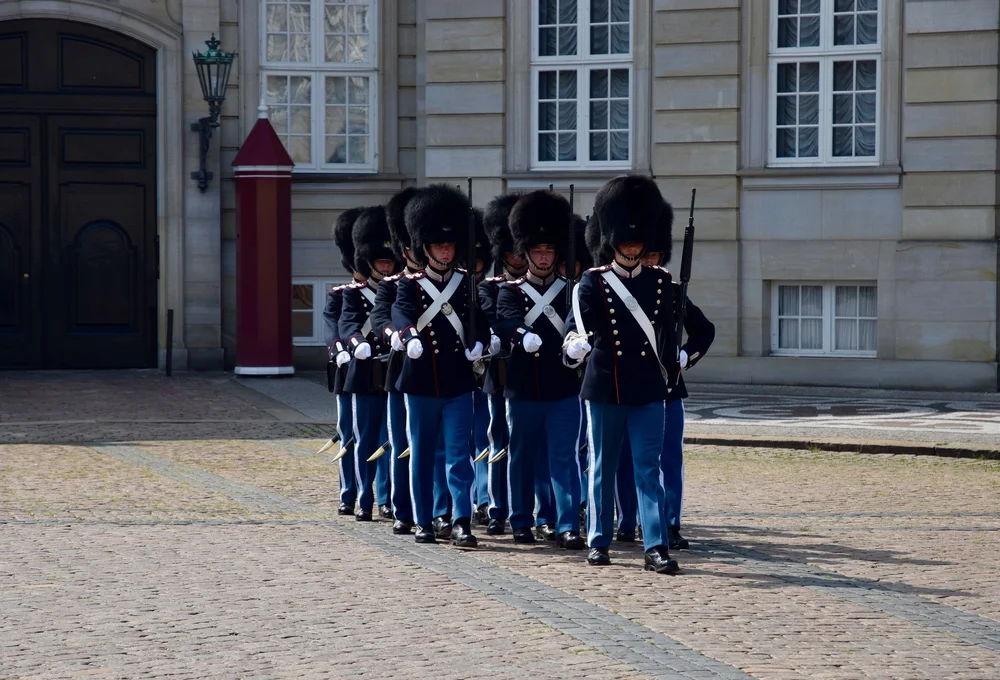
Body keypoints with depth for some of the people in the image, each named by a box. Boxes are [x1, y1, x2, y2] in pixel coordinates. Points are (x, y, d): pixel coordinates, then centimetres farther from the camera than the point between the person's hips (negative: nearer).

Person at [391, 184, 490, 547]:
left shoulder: (466, 283, 9)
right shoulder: (411, 284, 1)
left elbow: (480, 319, 0)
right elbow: (401, 312, -19)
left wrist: (477, 341, -23)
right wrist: (409, 337, -41)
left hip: (457, 382, 1)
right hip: (421, 381, -1)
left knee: (459, 455, -4)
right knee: (422, 456, 8)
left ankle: (462, 523, -7)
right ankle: (423, 522, 17)